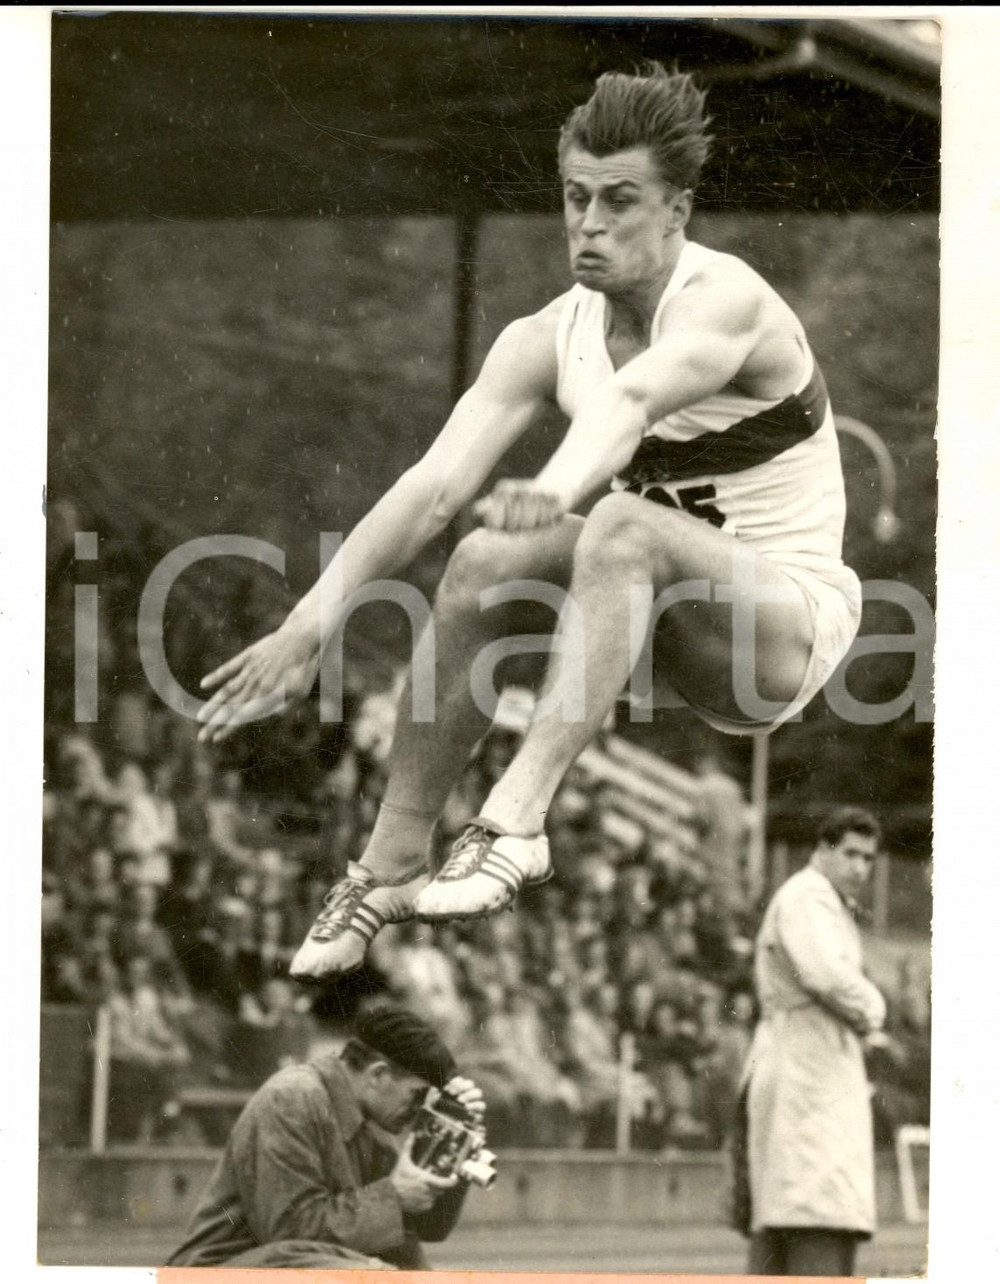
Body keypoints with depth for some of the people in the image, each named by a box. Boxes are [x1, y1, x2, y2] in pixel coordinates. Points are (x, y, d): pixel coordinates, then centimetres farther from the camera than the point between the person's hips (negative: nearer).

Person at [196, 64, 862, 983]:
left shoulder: (725, 302, -19)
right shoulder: (549, 339, -2)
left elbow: (631, 399, -42)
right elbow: (436, 483, -13)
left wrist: (556, 491, -63)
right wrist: (313, 623, -26)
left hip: (793, 622, -6)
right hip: (672, 635, 6)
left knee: (623, 526, -35)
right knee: (483, 564, -21)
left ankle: (517, 822, -43)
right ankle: (387, 870, -17)